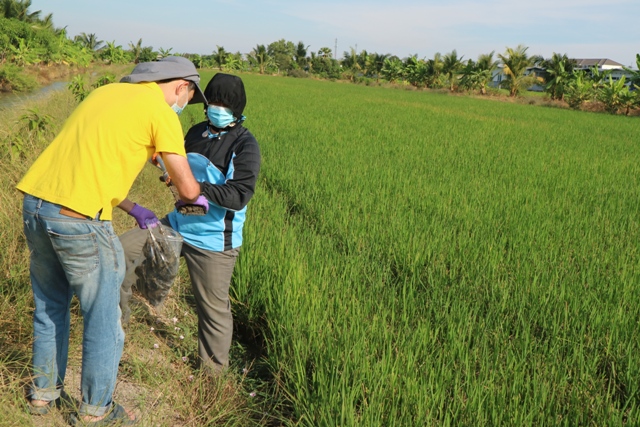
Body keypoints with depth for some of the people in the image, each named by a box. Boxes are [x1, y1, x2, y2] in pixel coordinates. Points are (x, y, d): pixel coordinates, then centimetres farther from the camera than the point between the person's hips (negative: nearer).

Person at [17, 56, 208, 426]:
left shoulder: (107, 92, 19)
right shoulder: (161, 113, -4)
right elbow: (187, 189, -4)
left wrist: (134, 209, 25)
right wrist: (196, 197, 20)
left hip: (35, 205, 8)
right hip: (79, 219, -8)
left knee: (50, 307, 25)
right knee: (103, 320, 10)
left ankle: (44, 393, 42)